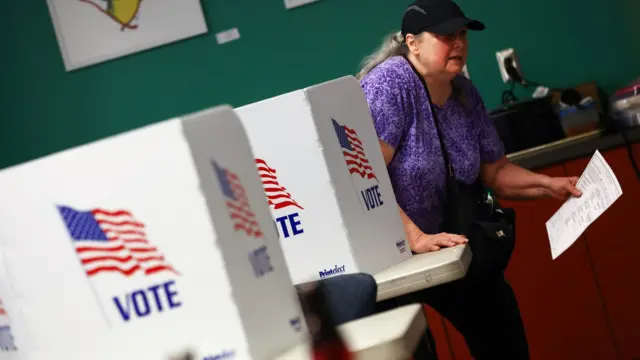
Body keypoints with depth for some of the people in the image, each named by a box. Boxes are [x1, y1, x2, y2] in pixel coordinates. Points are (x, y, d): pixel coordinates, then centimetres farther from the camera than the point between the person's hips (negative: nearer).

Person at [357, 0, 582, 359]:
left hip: (450, 246, 7)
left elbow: (495, 172, 8)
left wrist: (549, 185, -9)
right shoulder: (389, 83, -22)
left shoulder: (466, 94, 0)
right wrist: (415, 239, -36)